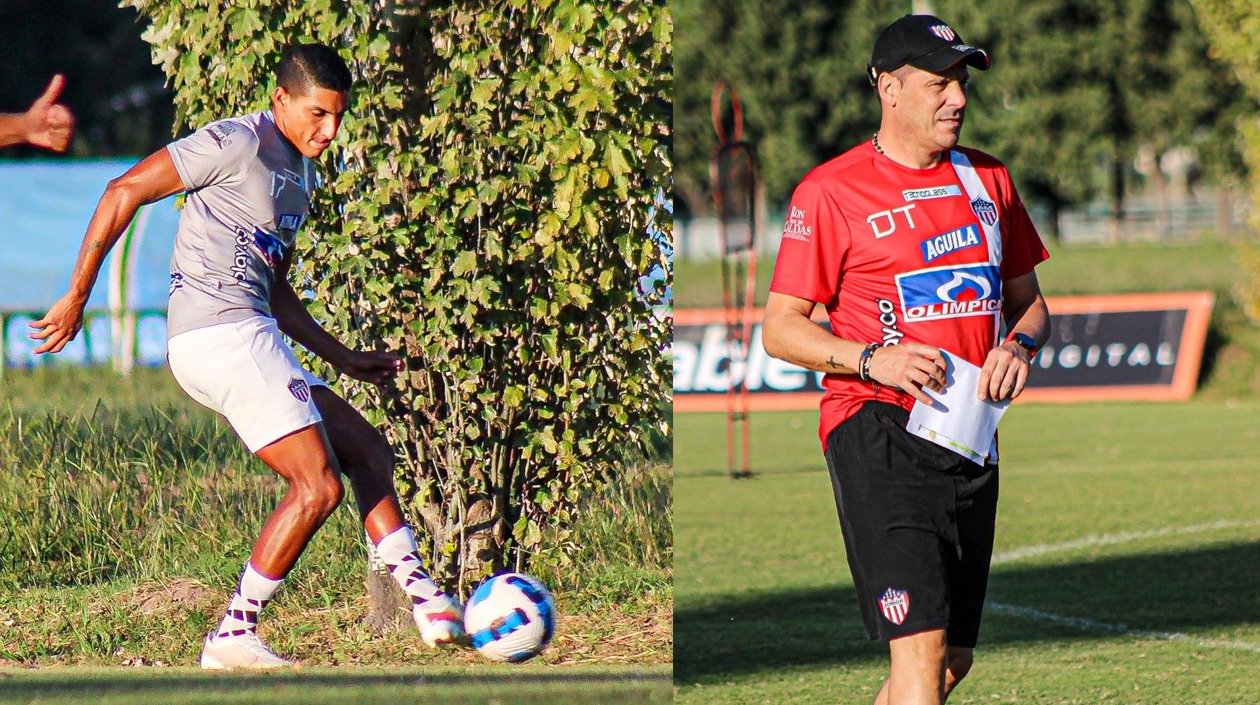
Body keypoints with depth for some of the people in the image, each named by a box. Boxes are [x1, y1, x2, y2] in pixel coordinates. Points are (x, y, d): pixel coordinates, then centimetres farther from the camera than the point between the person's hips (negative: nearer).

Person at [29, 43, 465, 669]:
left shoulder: (301, 172, 21)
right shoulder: (238, 143, -8)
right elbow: (124, 192, -10)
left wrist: (344, 358, 26)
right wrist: (77, 298, -12)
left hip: (248, 340, 10)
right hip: (218, 332, -10)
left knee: (367, 452, 13)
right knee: (318, 486, -12)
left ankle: (424, 599, 16)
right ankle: (233, 638, -8)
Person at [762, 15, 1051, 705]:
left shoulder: (987, 180, 15)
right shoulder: (830, 190, -3)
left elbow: (1028, 302, 23)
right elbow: (780, 328, -3)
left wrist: (1019, 344, -1)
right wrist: (871, 358, -19)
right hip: (878, 432, -6)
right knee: (921, 643, -19)